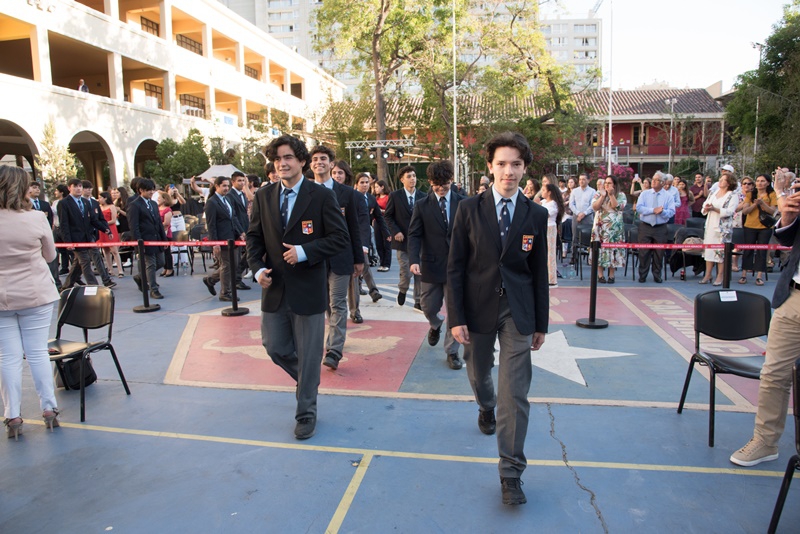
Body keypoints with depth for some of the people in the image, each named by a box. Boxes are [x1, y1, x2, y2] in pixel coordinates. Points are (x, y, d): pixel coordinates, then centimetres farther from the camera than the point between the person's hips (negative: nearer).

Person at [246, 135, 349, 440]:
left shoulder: (322, 196, -8)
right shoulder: (263, 197, 5)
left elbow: (340, 239, -10)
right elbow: (254, 237, 11)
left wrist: (304, 251, -20)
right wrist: (257, 268, -6)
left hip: (308, 289, -4)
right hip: (274, 288, 4)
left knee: (308, 354, 6)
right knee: (275, 347, 13)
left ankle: (306, 413, 24)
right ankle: (307, 379, 43)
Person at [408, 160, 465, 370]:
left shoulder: (463, 203, 0)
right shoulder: (422, 206, -1)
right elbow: (414, 235, -5)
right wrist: (414, 260, -19)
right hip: (431, 266, 0)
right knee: (428, 308, 11)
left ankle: (451, 351, 18)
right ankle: (436, 325, 47)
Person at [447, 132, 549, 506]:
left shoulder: (536, 215, 0)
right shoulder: (470, 209, -4)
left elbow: (539, 272, 4)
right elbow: (455, 266, -5)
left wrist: (541, 324, 5)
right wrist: (456, 317, -10)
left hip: (517, 313, 0)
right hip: (478, 308, 1)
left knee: (515, 393, -2)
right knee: (479, 374, 21)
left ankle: (510, 472, 9)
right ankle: (486, 409, 56)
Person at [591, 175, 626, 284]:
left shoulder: (621, 195, 4)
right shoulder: (598, 194, 9)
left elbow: (618, 207, -12)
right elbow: (594, 207, -5)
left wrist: (611, 194, -14)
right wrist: (603, 196, -12)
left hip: (615, 227, -1)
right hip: (600, 226, 1)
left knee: (613, 249, -1)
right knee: (600, 248, -2)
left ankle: (611, 275, 6)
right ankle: (600, 274, 4)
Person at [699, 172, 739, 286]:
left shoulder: (733, 195, -2)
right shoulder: (713, 193, 14)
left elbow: (729, 211, -14)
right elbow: (704, 208, 12)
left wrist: (714, 209, -25)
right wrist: (706, 208, -11)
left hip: (723, 227, -5)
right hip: (710, 225, 5)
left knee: (721, 251, -4)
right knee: (708, 249, 4)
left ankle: (720, 277, 2)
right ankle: (707, 275, 10)